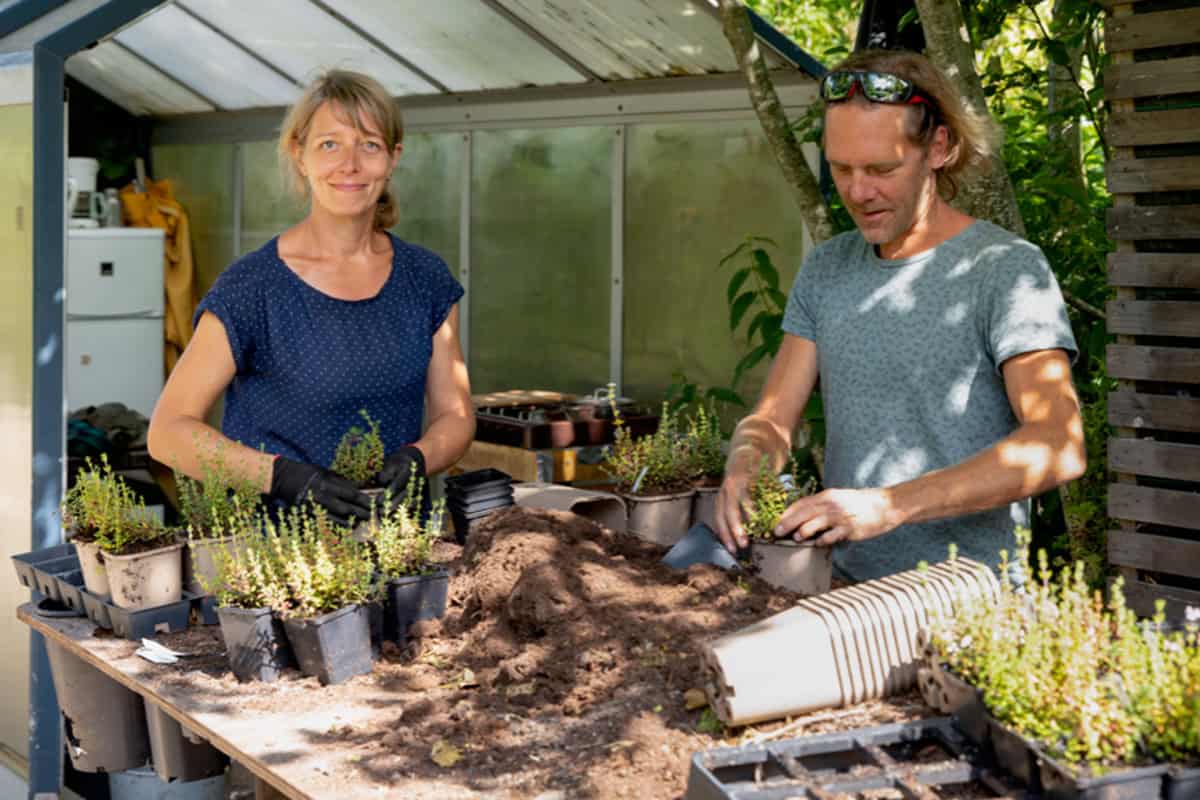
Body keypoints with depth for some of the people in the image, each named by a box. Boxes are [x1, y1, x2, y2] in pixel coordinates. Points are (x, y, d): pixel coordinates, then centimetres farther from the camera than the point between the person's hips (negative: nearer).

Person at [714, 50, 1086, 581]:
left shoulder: (1007, 269, -6)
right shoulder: (824, 271, 14)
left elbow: (1058, 448, -17)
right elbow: (772, 418, 12)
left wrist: (890, 505, -26)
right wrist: (744, 463, -12)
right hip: (849, 594, 5)